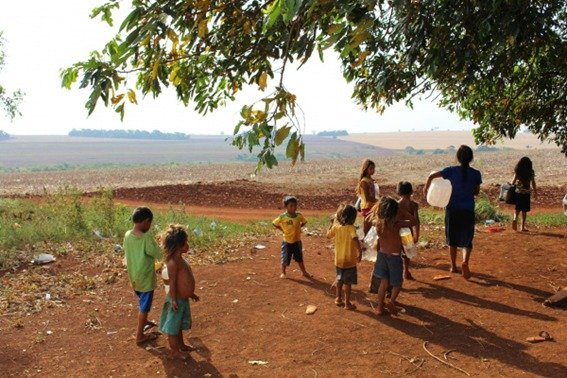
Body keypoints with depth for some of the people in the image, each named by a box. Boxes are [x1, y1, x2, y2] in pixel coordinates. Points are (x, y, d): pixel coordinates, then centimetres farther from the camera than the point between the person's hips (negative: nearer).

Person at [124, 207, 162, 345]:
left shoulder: (127, 235, -6)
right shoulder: (147, 238, -27)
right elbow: (160, 255, -16)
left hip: (134, 276, 7)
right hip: (145, 278, -7)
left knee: (142, 302, 29)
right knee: (144, 307, 9)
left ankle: (144, 323, 50)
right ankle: (140, 336, 20)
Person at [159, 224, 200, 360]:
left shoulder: (180, 259, 6)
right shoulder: (173, 262, -24)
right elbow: (172, 282, -24)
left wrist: (191, 293, 21)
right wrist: (174, 300, -23)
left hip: (184, 299, 10)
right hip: (177, 300, -10)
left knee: (179, 324, 25)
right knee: (173, 327, 8)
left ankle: (181, 345, 42)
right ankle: (175, 351, 20)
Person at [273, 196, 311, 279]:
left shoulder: (299, 215, -8)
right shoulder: (283, 217, -18)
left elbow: (304, 222, 12)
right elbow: (274, 223, -5)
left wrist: (299, 227, -1)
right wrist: (282, 229, -7)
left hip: (297, 241, 3)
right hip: (287, 242, -3)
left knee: (299, 258, 16)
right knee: (285, 258, 6)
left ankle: (304, 272, 29)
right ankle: (283, 273, 26)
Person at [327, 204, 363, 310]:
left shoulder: (336, 226, -4)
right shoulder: (351, 228, -21)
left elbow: (328, 235, 12)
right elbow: (355, 239, -38)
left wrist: (332, 224, 19)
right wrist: (360, 252, -39)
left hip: (338, 260, 5)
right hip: (349, 261, -5)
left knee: (339, 280, 22)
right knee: (348, 282, 7)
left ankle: (339, 299, 34)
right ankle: (347, 303, 16)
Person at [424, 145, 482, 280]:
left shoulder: (452, 171, -6)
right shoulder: (476, 174, -5)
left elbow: (432, 176, -8)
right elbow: (477, 192, 6)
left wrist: (426, 188, 9)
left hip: (452, 209, 1)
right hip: (468, 210, -1)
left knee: (452, 239, 16)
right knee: (467, 240, 7)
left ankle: (453, 266, 24)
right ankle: (465, 262, -19)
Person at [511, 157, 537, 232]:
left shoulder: (517, 171, 0)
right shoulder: (531, 172, -1)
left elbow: (513, 181, -2)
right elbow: (533, 183, 1)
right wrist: (535, 192, 9)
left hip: (517, 192, 1)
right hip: (526, 192, -1)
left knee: (517, 208, 14)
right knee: (524, 210, 7)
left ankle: (515, 219, -14)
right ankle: (522, 227, 9)